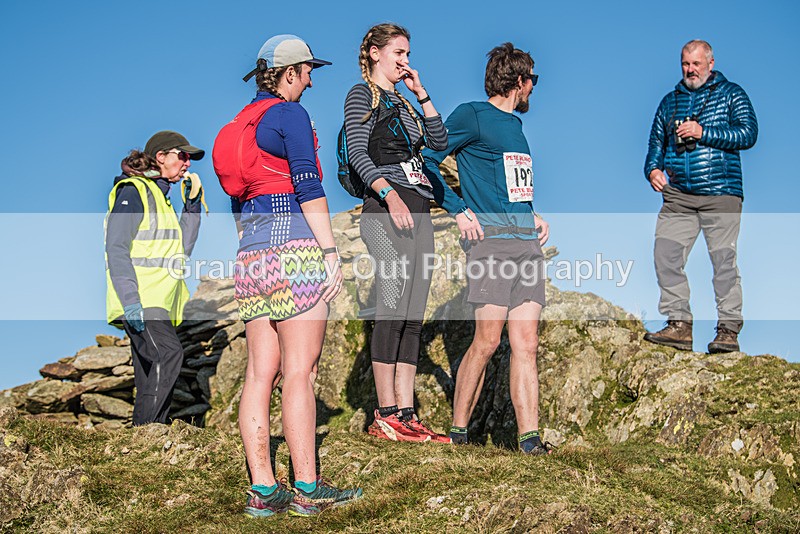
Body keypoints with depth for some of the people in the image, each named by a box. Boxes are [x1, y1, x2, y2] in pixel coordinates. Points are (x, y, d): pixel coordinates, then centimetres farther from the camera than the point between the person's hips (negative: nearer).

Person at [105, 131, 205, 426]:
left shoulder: (160, 196, 23)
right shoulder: (132, 191, -4)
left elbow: (182, 249, 20)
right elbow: (116, 249, -14)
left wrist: (193, 202, 14)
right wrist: (130, 300, -25)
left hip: (158, 302, 10)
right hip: (139, 301, -9)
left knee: (151, 382, 4)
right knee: (169, 352, -26)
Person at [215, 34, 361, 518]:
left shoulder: (241, 123, 22)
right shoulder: (290, 113, -3)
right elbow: (308, 186, -12)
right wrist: (331, 252, -13)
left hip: (250, 256, 8)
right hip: (295, 247, -8)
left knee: (261, 371, 4)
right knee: (299, 372, -7)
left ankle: (263, 491, 5)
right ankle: (307, 489, -4)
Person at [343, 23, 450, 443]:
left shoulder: (403, 101, 26)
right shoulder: (362, 94, 4)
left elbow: (440, 141, 17)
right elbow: (358, 152, -10)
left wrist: (421, 93, 11)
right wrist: (390, 195, -23)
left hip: (417, 208, 8)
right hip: (386, 207, -8)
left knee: (413, 315, 3)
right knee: (392, 308, -13)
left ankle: (406, 414, 3)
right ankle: (385, 416, -11)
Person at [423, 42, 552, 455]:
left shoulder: (515, 125, 24)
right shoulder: (472, 116, 0)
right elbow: (427, 161, -5)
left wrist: (534, 218, 16)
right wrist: (459, 211, -9)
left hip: (527, 243, 7)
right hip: (491, 240, -7)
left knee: (526, 344, 0)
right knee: (487, 341, -9)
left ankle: (529, 436, -2)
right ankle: (458, 430, 4)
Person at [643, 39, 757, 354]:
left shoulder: (731, 94, 7)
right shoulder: (670, 101, 20)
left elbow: (748, 134, -5)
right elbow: (656, 142, 22)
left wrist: (703, 133, -13)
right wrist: (653, 169, 2)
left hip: (720, 193, -4)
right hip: (677, 195, 4)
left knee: (724, 260, -6)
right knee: (665, 255, -8)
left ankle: (729, 329, -1)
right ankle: (679, 325, -2)